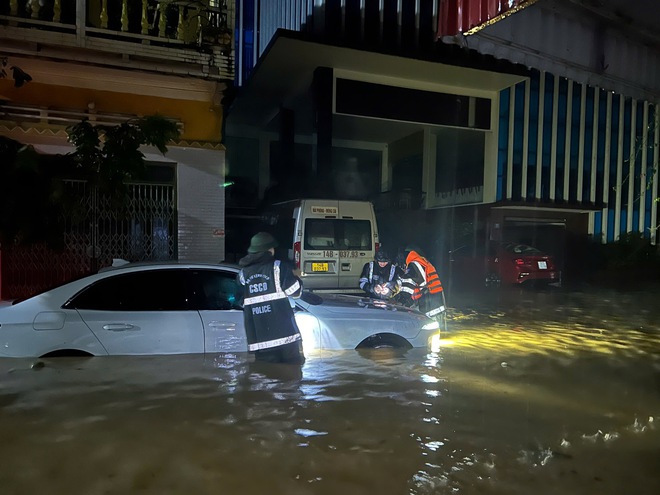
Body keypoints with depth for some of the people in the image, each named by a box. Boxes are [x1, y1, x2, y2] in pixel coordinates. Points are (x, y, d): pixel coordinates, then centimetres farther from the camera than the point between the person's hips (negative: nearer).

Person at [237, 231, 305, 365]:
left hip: (258, 338, 4)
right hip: (284, 333, -3)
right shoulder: (278, 267, -4)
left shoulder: (243, 273, 9)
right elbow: (295, 291, -4)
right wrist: (296, 278, 16)